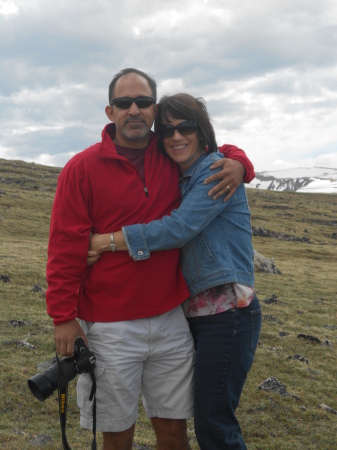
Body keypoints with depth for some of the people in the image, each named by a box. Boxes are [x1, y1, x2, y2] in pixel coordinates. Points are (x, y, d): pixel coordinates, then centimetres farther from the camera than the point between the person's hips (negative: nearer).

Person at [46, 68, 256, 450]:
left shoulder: (174, 161, 5)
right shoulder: (82, 168, -6)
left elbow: (218, 151, 21)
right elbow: (64, 247, -8)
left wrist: (238, 164, -3)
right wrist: (63, 316, -11)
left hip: (170, 321, 3)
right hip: (109, 328, -3)